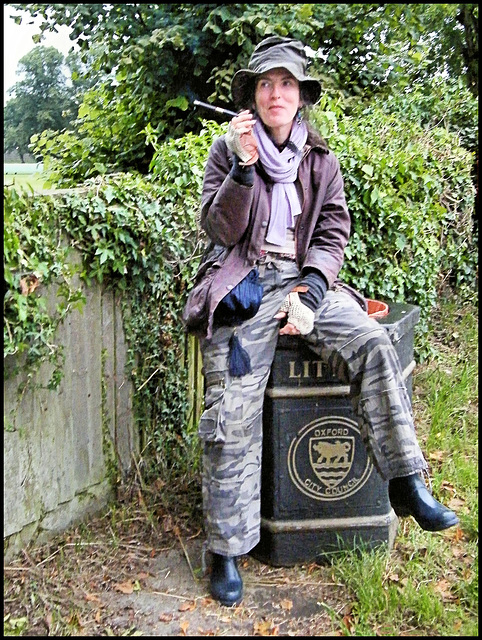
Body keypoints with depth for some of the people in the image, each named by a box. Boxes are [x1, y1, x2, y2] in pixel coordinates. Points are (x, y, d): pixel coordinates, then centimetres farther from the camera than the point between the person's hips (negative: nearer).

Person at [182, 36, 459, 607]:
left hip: (305, 279, 3)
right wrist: (243, 165, -15)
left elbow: (333, 233, 8)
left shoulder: (321, 162, 15)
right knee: (232, 414, -13)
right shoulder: (226, 151, 9)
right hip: (243, 284, -2)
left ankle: (406, 483, -17)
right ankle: (226, 552, -1)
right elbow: (221, 228, -1)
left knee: (373, 344, -25)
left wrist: (310, 290, -9)